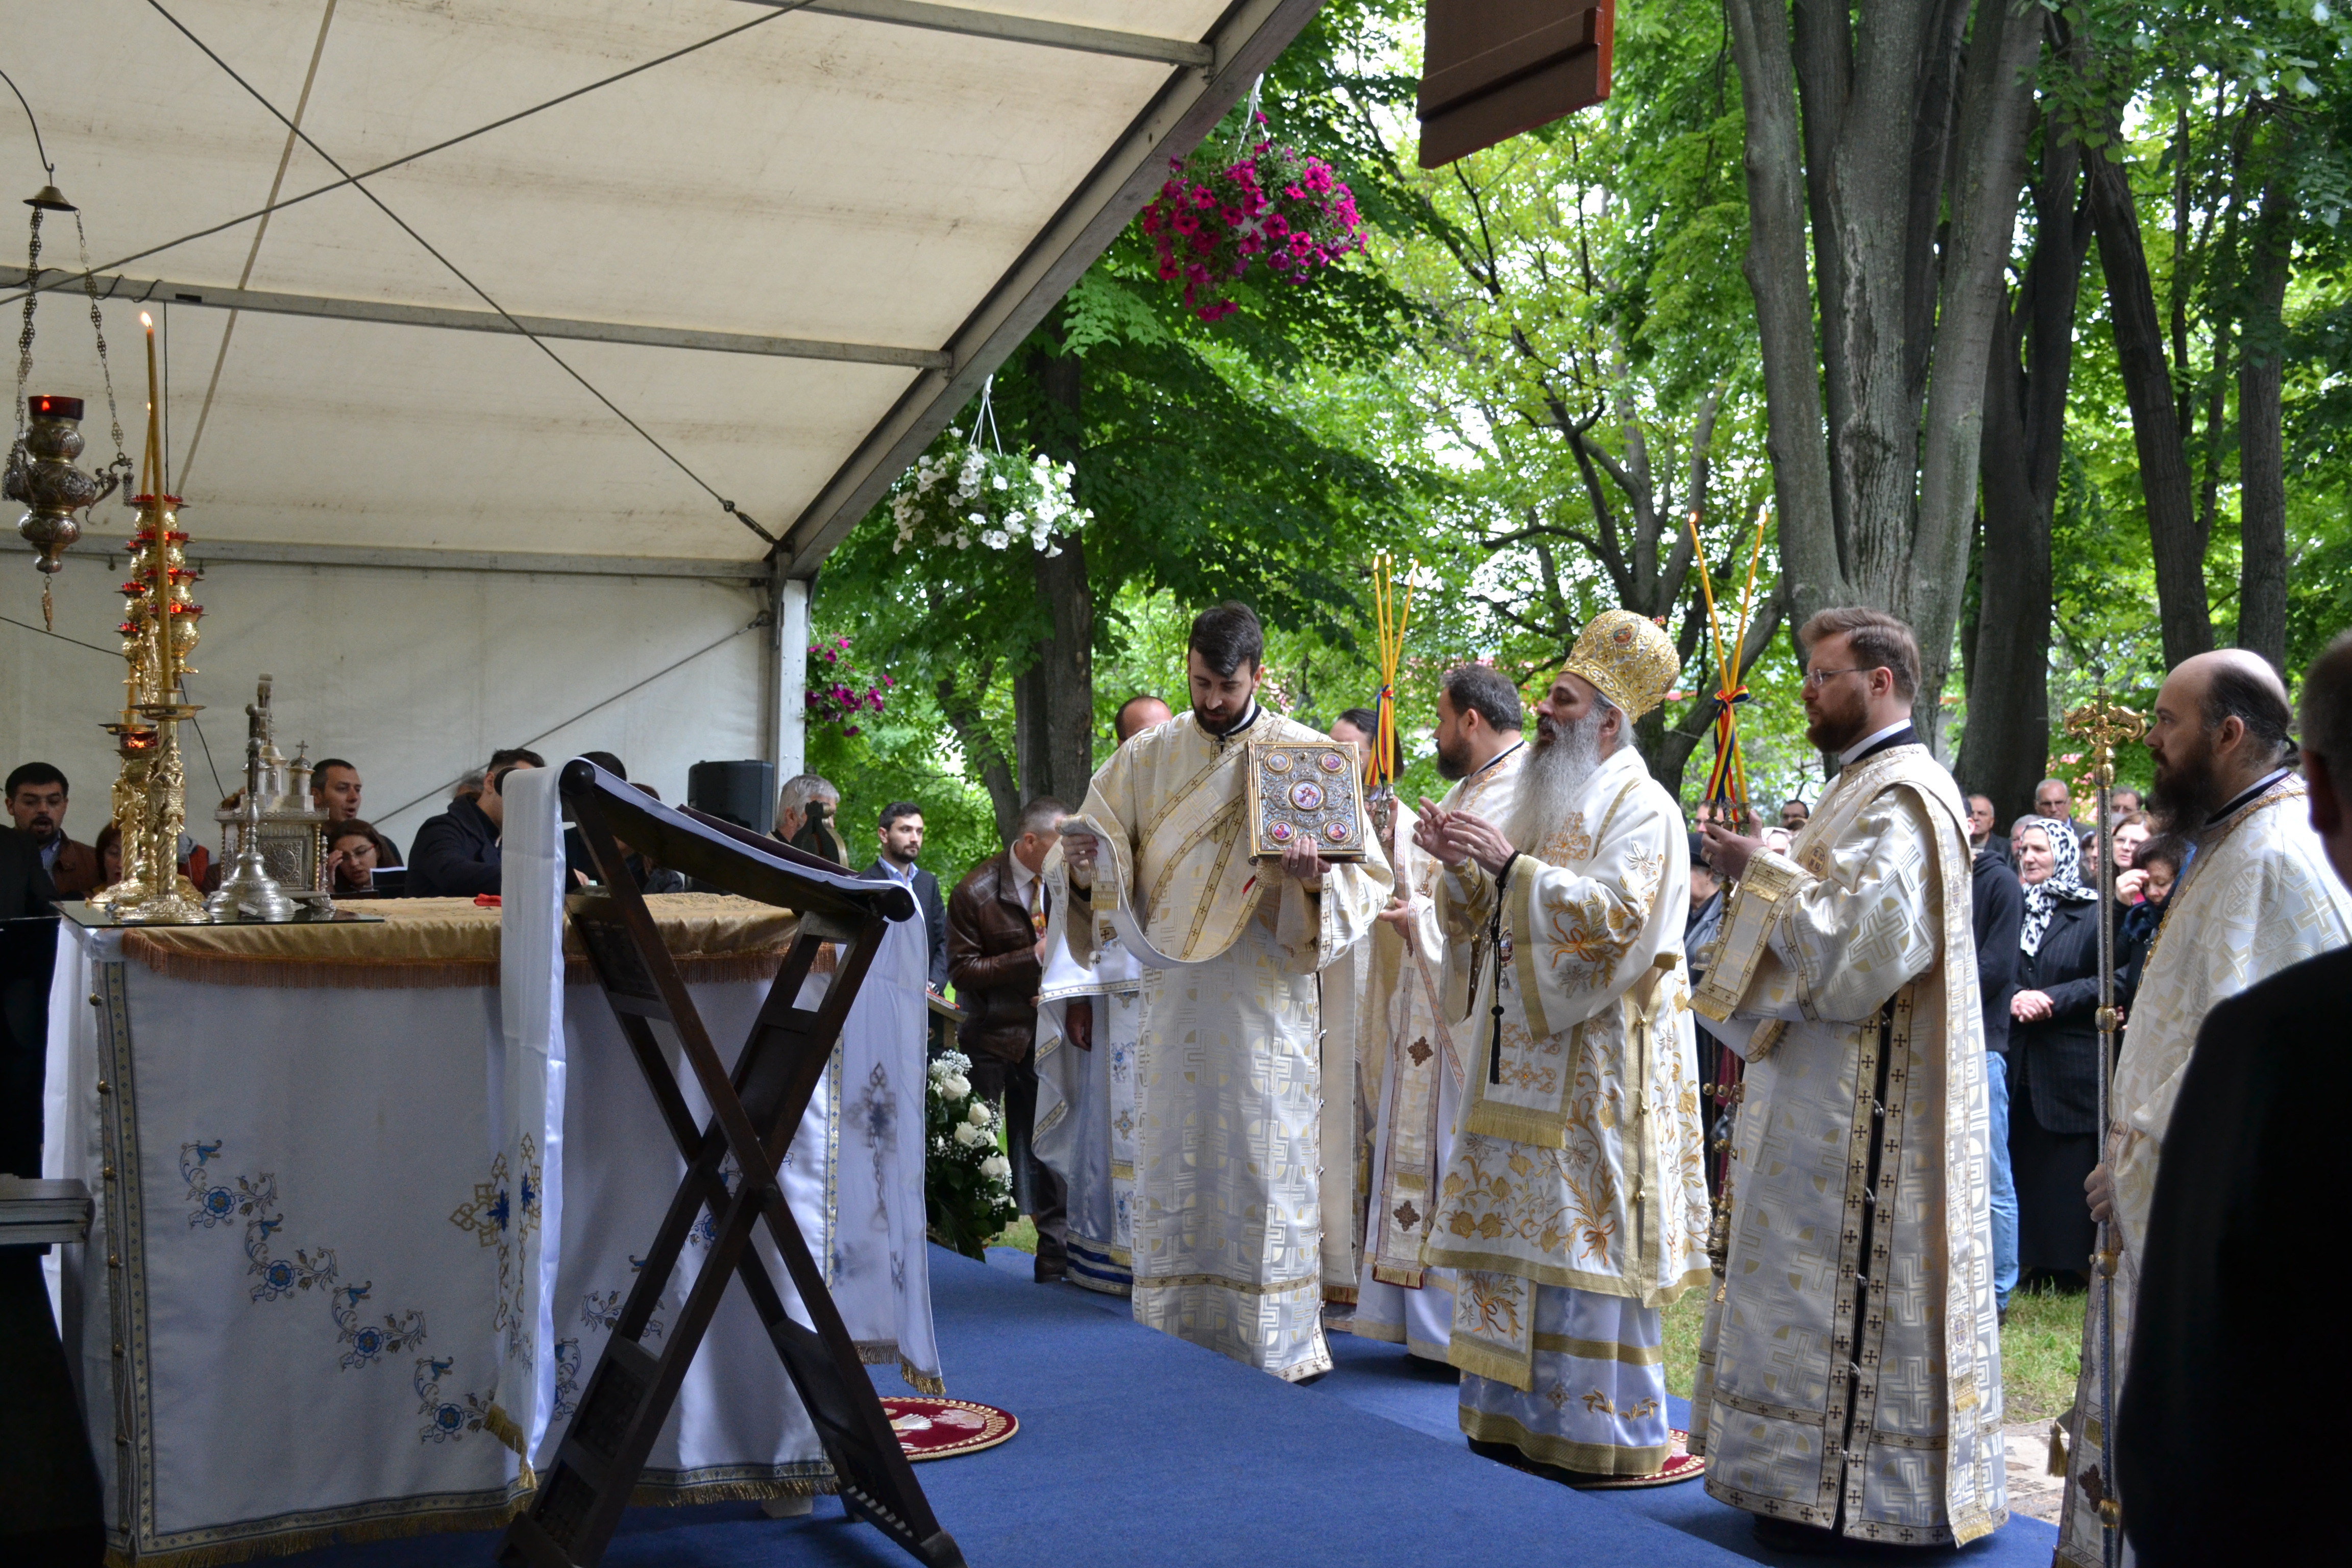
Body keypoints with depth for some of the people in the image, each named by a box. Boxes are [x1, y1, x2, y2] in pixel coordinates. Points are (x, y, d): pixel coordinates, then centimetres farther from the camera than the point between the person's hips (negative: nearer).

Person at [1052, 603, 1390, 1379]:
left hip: (1266, 996, -2)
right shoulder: (1146, 756, 9)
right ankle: (1173, 1342, 14)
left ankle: (1276, 1351, 8)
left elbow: (1367, 876, -1)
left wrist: (1315, 878, -23)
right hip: (1173, 990, 2)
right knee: (1174, 1168, 5)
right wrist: (1085, 866, -16)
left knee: (1265, 1168, -1)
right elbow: (1100, 863, 8)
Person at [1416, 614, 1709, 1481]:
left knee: (1587, 1230, -7)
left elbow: (1616, 914, -22)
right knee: (1519, 1222, 8)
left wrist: (1511, 863, -24)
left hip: (1594, 1057, -8)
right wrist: (1464, 867, 3)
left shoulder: (1640, 807, -8)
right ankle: (1525, 1410, 17)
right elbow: (1506, 913, 22)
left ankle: (1608, 1430, 1)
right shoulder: (1549, 800, 18)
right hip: (1527, 1051, 8)